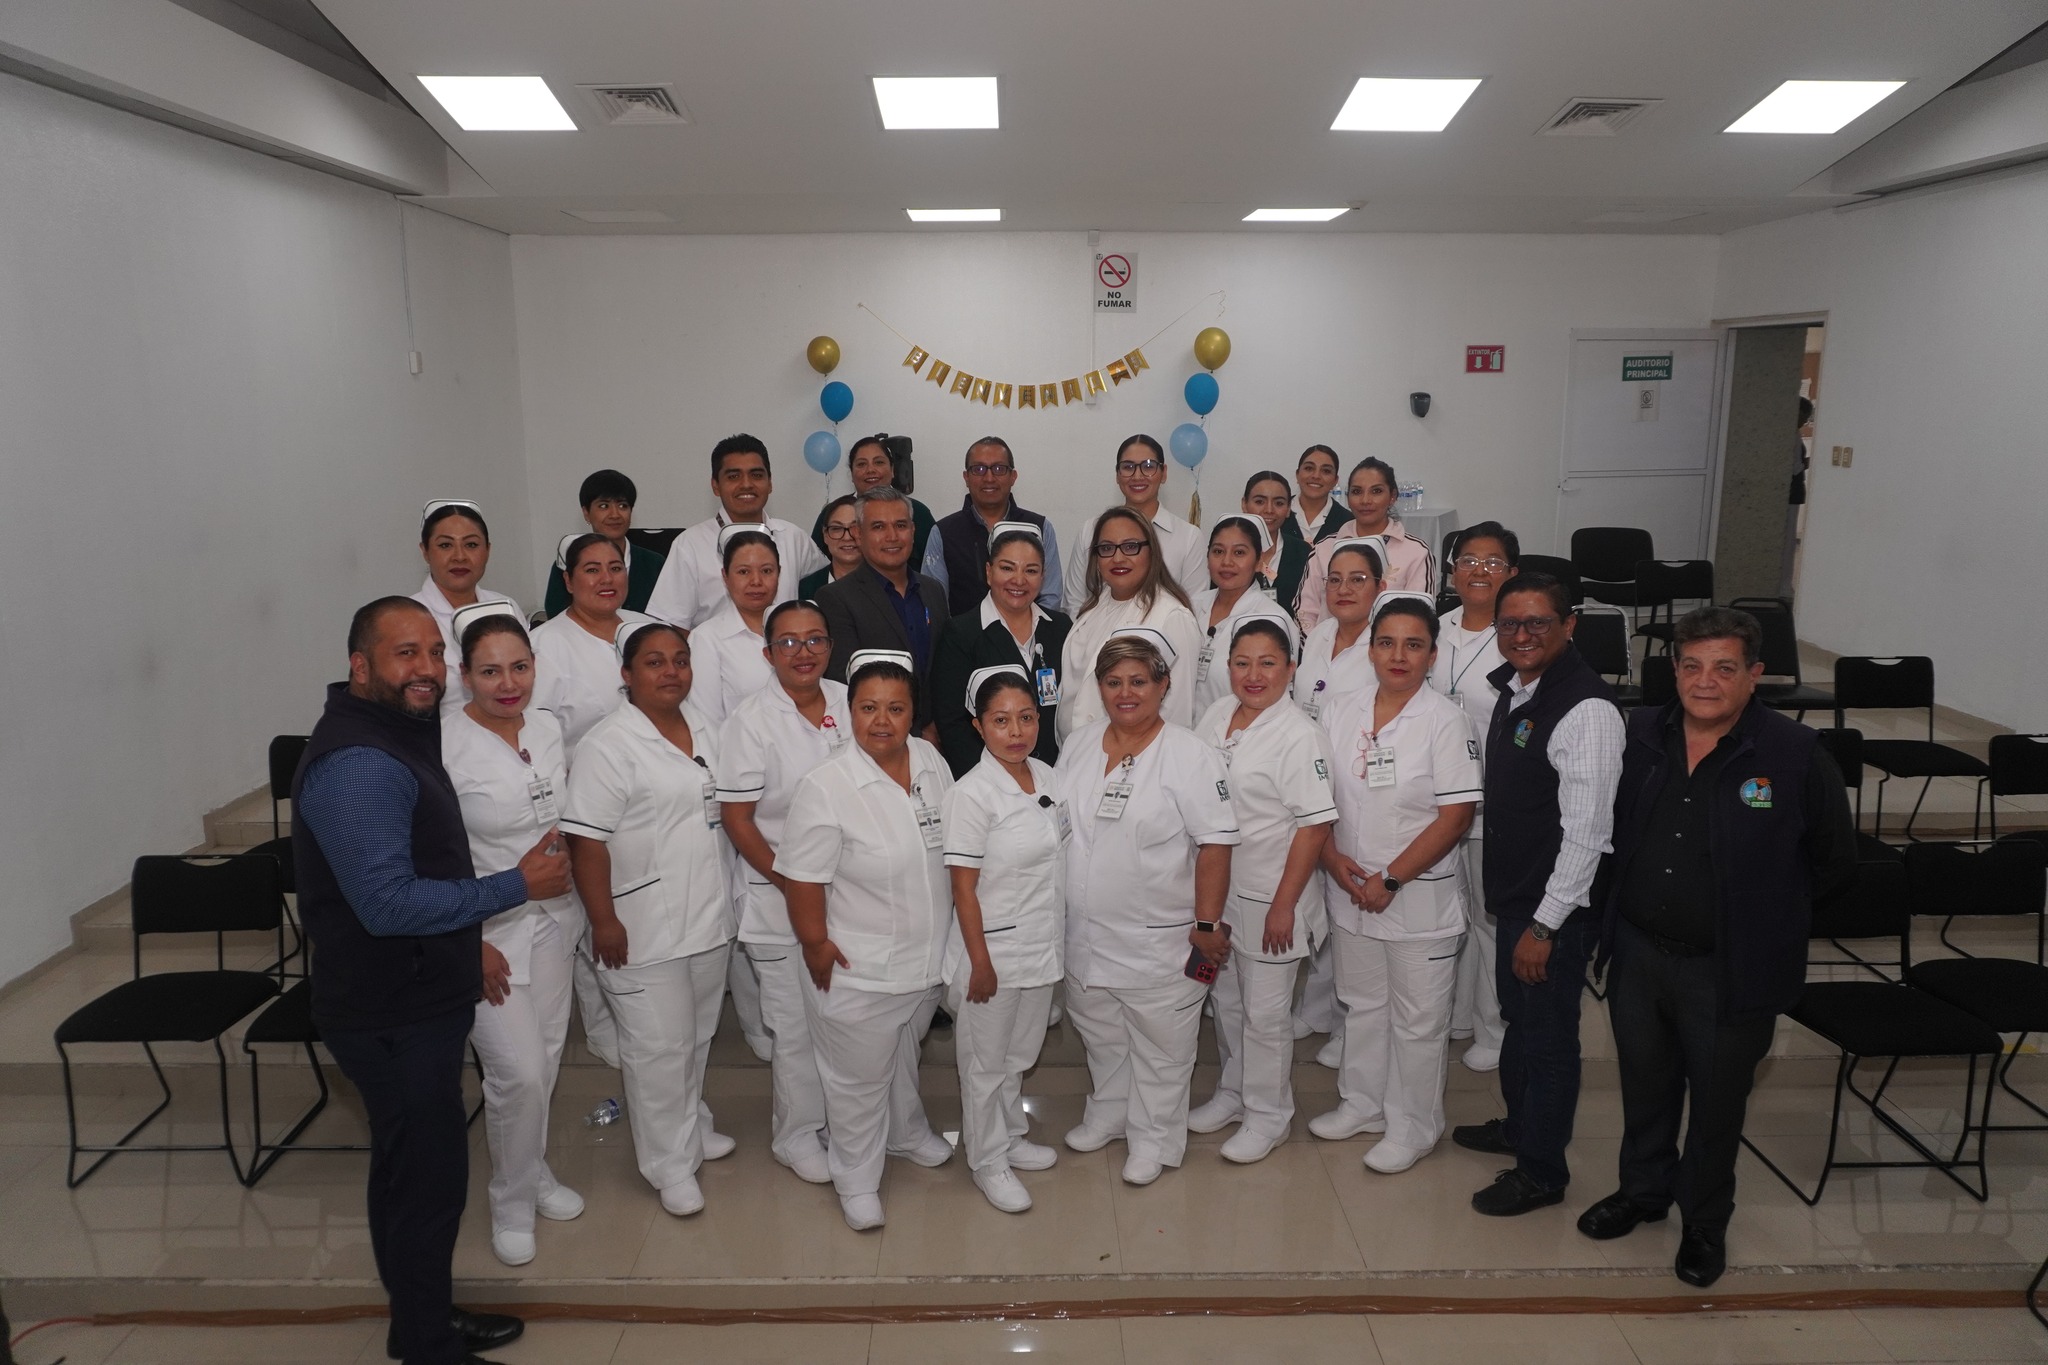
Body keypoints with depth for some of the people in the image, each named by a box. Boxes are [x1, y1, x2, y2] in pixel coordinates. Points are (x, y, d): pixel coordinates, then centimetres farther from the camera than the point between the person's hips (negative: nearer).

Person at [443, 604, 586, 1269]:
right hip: (487, 929, -5)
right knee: (517, 1071, -5)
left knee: (545, 1054, 16)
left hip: (553, 916, 6)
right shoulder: (443, 746, -19)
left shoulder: (548, 727, -1)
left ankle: (535, 1170, 39)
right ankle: (512, 1201, 20)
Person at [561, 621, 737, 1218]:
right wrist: (604, 921, -18)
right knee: (659, 1046, 3)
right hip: (643, 927, -7)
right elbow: (586, 839, -17)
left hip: (709, 916, 7)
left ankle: (692, 1128, 40)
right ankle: (670, 1163, 18)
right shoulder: (608, 744, -16)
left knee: (697, 1035, 21)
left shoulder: (702, 724, 6)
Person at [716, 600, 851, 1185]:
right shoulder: (750, 720, -12)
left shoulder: (850, 703, 2)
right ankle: (797, 1135, 26)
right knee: (797, 1024, 4)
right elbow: (737, 819, -11)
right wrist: (794, 884, -13)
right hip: (780, 897, -5)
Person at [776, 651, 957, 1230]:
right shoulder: (825, 787, -24)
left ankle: (906, 1132, 55)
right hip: (857, 970, -6)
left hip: (926, 958, 6)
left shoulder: (931, 761, -4)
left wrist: (955, 927, 14)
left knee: (905, 1056, 30)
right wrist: (816, 944, -14)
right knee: (859, 1078, 12)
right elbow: (803, 878, -18)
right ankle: (856, 1180, 34)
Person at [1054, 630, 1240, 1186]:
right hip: (1085, 932, 6)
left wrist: (1207, 924, -16)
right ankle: (1107, 1113, 45)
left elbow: (1215, 843, -15)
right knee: (1099, 1034, 23)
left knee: (1159, 1044, 9)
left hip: (1159, 938, -5)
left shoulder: (1190, 755, -14)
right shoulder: (1079, 744, 4)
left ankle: (1153, 1138, 29)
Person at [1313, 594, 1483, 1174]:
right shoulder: (1346, 712, 2)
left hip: (1420, 898, -5)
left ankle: (1413, 1126, 26)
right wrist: (1332, 858, -8)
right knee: (1362, 1005, 20)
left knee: (1417, 1018, 8)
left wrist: (1391, 879, -18)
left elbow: (1456, 816, -17)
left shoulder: (1446, 720, -13)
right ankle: (1363, 1104, 39)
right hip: (1350, 892, 5)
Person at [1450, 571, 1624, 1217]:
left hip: (1556, 908, -8)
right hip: (1511, 896, 8)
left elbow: (1586, 831, -24)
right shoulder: (1512, 686, 4)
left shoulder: (1587, 709, -24)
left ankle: (1541, 1173, 25)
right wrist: (1501, 894, 17)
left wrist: (1545, 926, -20)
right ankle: (1518, 1125, 46)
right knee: (1518, 1017, 24)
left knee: (1548, 1034, 7)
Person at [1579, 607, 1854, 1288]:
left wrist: (1765, 912, 0)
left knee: (1717, 1103, 14)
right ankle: (1644, 1189, 45)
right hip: (1638, 953, 4)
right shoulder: (1641, 735, -3)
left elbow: (1834, 862, -4)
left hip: (1731, 970, -4)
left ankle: (1705, 1221, 37)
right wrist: (1624, 907, 9)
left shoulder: (1795, 754, -15)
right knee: (1644, 1084, 21)